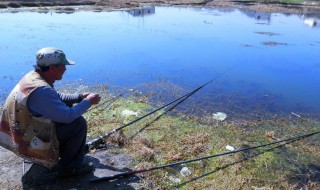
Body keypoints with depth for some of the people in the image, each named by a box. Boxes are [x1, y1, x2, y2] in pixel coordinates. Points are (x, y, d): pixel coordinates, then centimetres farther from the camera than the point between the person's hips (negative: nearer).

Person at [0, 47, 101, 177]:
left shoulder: (33, 77, -1)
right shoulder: (40, 90, -32)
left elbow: (57, 97, 14)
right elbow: (68, 116, -28)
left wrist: (80, 97, 3)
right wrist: (88, 101, -13)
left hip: (20, 131, 10)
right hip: (26, 143, -10)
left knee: (66, 107, 14)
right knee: (79, 123, -13)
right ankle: (70, 167, 1)